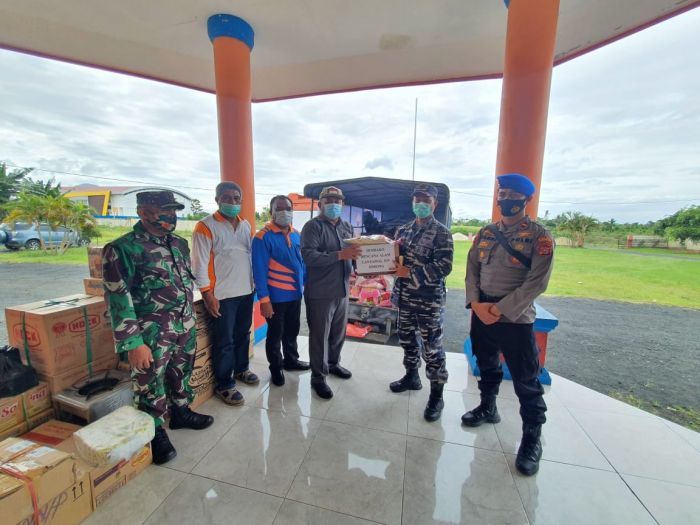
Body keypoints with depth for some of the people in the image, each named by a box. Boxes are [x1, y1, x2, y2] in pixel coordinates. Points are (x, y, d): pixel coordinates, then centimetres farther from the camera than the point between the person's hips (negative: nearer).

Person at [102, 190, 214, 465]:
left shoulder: (179, 244, 6)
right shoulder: (123, 248, -14)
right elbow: (118, 299, -15)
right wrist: (133, 343, -17)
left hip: (185, 326, 6)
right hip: (152, 332, -6)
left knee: (181, 372, 22)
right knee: (150, 383, 10)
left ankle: (181, 412, 44)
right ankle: (155, 432, 31)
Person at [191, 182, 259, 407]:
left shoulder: (245, 225, 9)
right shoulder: (205, 226, -9)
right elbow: (200, 264, -12)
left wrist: (254, 283, 12)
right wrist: (208, 295, -14)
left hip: (246, 291, 6)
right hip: (222, 295, -6)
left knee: (243, 334, 19)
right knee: (224, 341, 5)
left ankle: (241, 369, 39)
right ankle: (224, 385, 22)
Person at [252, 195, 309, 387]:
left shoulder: (296, 235, 5)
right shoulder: (263, 237, -15)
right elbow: (259, 270, -17)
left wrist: (305, 285, 9)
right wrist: (264, 299, -18)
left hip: (296, 294, 6)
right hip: (276, 296, -6)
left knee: (292, 330, 22)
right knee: (275, 334, 12)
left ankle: (291, 360, 43)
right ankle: (276, 367, 32)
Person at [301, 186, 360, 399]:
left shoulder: (346, 227, 12)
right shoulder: (313, 226, -9)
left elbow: (353, 253, 15)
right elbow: (308, 256, -23)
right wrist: (339, 255, -30)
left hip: (342, 289, 7)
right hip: (320, 292, -6)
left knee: (339, 332, 20)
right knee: (320, 335, 6)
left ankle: (333, 363, 43)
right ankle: (318, 377, 23)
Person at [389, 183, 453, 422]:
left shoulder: (441, 232, -7)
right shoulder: (403, 230, 11)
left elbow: (444, 267, -17)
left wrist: (410, 272, -22)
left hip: (430, 299, -6)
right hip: (404, 296, 6)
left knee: (432, 347, 3)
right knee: (407, 339, 19)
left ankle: (436, 395, 19)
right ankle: (411, 376, 41)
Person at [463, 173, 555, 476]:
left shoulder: (539, 237, -8)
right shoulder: (486, 233, 6)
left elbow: (536, 283, -15)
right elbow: (472, 268, 5)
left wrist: (500, 310, -19)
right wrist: (475, 303, -9)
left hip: (515, 318, -5)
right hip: (481, 314, 5)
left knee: (526, 380, 6)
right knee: (486, 366, 21)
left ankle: (532, 438, 26)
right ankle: (488, 407, 44)